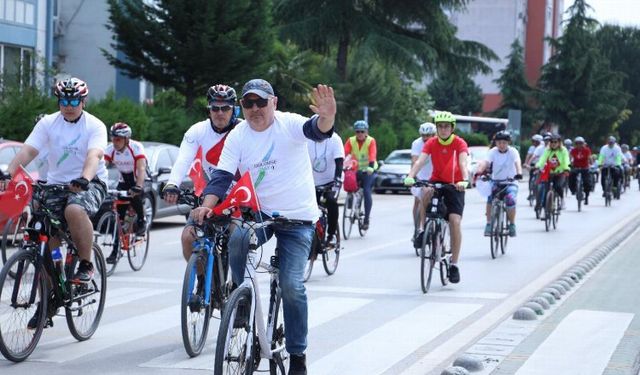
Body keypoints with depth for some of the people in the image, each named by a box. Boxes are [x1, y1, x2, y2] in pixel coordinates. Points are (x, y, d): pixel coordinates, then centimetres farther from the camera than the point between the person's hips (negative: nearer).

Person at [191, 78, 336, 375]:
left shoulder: (289, 124, -11)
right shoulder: (237, 136, -2)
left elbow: (315, 130, -31)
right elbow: (222, 175, -8)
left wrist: (326, 119, -55)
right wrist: (207, 205, -26)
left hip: (297, 219, -3)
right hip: (259, 213, 3)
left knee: (292, 285, -11)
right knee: (237, 239, -31)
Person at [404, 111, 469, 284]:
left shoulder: (459, 143, -13)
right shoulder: (431, 143, -7)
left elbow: (463, 163, -29)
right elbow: (420, 160, -22)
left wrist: (465, 180, -48)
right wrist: (410, 176, -40)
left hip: (454, 185, -2)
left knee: (455, 221, -16)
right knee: (426, 192, -32)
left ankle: (454, 265, -7)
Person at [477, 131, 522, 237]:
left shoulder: (513, 151, -10)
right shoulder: (492, 152, -7)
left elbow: (517, 163, -27)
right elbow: (485, 163, -22)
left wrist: (519, 173, -49)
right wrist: (478, 172, -43)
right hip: (496, 181, 1)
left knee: (510, 200, -27)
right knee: (490, 198, -26)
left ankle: (512, 225, -6)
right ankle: (488, 224, -16)